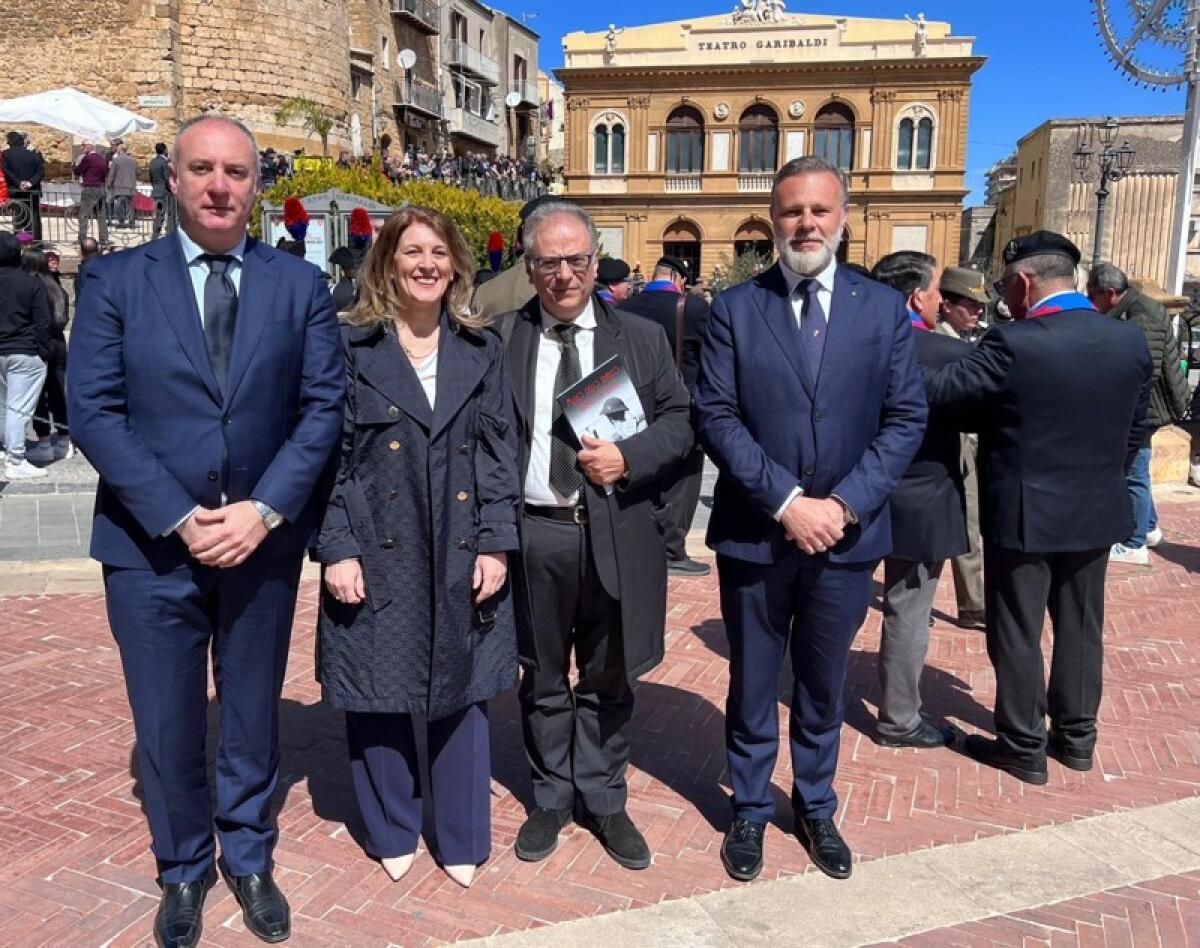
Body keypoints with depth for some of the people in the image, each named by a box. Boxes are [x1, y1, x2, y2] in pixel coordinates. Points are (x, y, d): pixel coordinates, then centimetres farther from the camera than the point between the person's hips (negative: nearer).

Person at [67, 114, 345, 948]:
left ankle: (249, 860, 37)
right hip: (151, 544, -1)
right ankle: (183, 871, 35)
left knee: (254, 715, 16)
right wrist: (177, 517, -15)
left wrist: (265, 510, -13)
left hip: (264, 540, 1)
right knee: (167, 724, 12)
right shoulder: (116, 280, -1)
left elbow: (325, 405, -2)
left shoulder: (301, 284, 2)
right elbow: (93, 411, -7)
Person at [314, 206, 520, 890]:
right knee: (377, 694, 9)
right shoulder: (350, 347, 0)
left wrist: (496, 545, -3)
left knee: (461, 692, 10)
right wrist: (337, 549, -9)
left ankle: (463, 839, 30)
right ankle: (393, 832, 33)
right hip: (376, 555, -1)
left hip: (462, 555, 2)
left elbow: (500, 451, 4)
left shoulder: (482, 350, 7)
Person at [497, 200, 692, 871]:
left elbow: (680, 422, 4)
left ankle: (604, 802, 33)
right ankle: (551, 799, 35)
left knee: (609, 681, 14)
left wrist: (629, 458, -15)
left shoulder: (642, 338, 5)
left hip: (617, 535, 1)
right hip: (532, 534, 0)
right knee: (543, 681, 15)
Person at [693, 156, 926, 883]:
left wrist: (844, 504, -13)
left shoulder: (885, 308, 2)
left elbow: (906, 419, -1)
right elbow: (716, 416, -8)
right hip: (754, 534, -1)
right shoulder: (736, 307, -2)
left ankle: (816, 809, 38)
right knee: (753, 686, 14)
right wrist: (785, 500, -17)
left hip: (846, 536, 1)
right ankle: (751, 811, 34)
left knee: (823, 687, 18)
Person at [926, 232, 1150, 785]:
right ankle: (1076, 738, 34)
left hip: (1025, 515, -6)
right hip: (1097, 513, 6)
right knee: (1081, 628, 20)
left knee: (1017, 635, 9)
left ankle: (1024, 748, 22)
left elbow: (930, 392, -19)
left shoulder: (1014, 345, -22)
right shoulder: (1130, 341, -1)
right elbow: (1134, 431, 7)